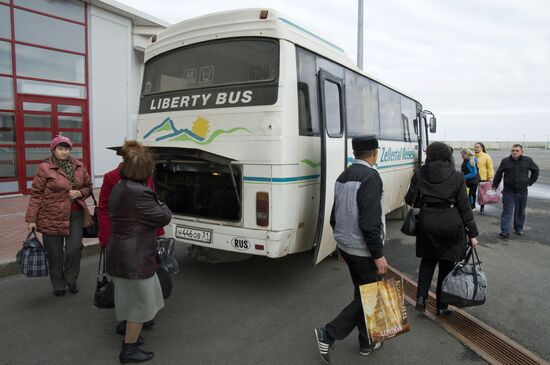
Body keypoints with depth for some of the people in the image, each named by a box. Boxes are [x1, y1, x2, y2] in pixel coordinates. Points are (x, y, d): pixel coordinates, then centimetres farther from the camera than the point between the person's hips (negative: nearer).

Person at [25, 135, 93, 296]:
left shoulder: (78, 166, 5)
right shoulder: (45, 167, -7)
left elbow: (88, 186, 14)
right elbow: (36, 194, -7)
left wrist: (80, 193, -9)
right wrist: (31, 219, -8)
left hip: (75, 215, 3)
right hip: (52, 216, -3)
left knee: (74, 248, 0)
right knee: (55, 253, 9)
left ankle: (71, 280, 25)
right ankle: (58, 284, 28)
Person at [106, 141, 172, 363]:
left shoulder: (118, 188, 5)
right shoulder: (139, 193, -25)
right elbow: (164, 218, -15)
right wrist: (161, 205, 4)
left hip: (120, 253, 10)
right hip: (135, 257, -10)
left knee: (133, 298, 25)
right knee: (141, 302, 7)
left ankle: (130, 337, 42)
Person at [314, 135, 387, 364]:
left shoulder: (343, 176, 8)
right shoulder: (371, 177, -19)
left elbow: (335, 216, 14)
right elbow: (370, 222, -25)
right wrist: (378, 254, -18)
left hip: (346, 247, 9)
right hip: (364, 251, -9)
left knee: (362, 293, 19)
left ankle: (367, 343, 31)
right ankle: (329, 334, 4)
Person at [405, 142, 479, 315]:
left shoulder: (420, 174, -5)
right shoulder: (457, 177, -8)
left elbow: (410, 199, -1)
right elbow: (464, 206, -6)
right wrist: (472, 233, 0)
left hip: (427, 223, 1)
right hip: (451, 224, -1)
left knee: (428, 259, 21)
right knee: (447, 263, 13)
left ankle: (421, 297, 8)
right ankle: (441, 306, 23)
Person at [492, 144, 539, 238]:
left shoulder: (528, 160, 0)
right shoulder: (505, 161, -1)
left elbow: (535, 170, 15)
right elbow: (498, 174, 9)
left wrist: (530, 182, 10)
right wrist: (495, 185, 11)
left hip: (522, 191, 1)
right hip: (508, 191, -1)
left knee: (520, 212, 13)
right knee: (507, 211, -4)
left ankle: (519, 228, 29)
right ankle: (505, 231, -6)